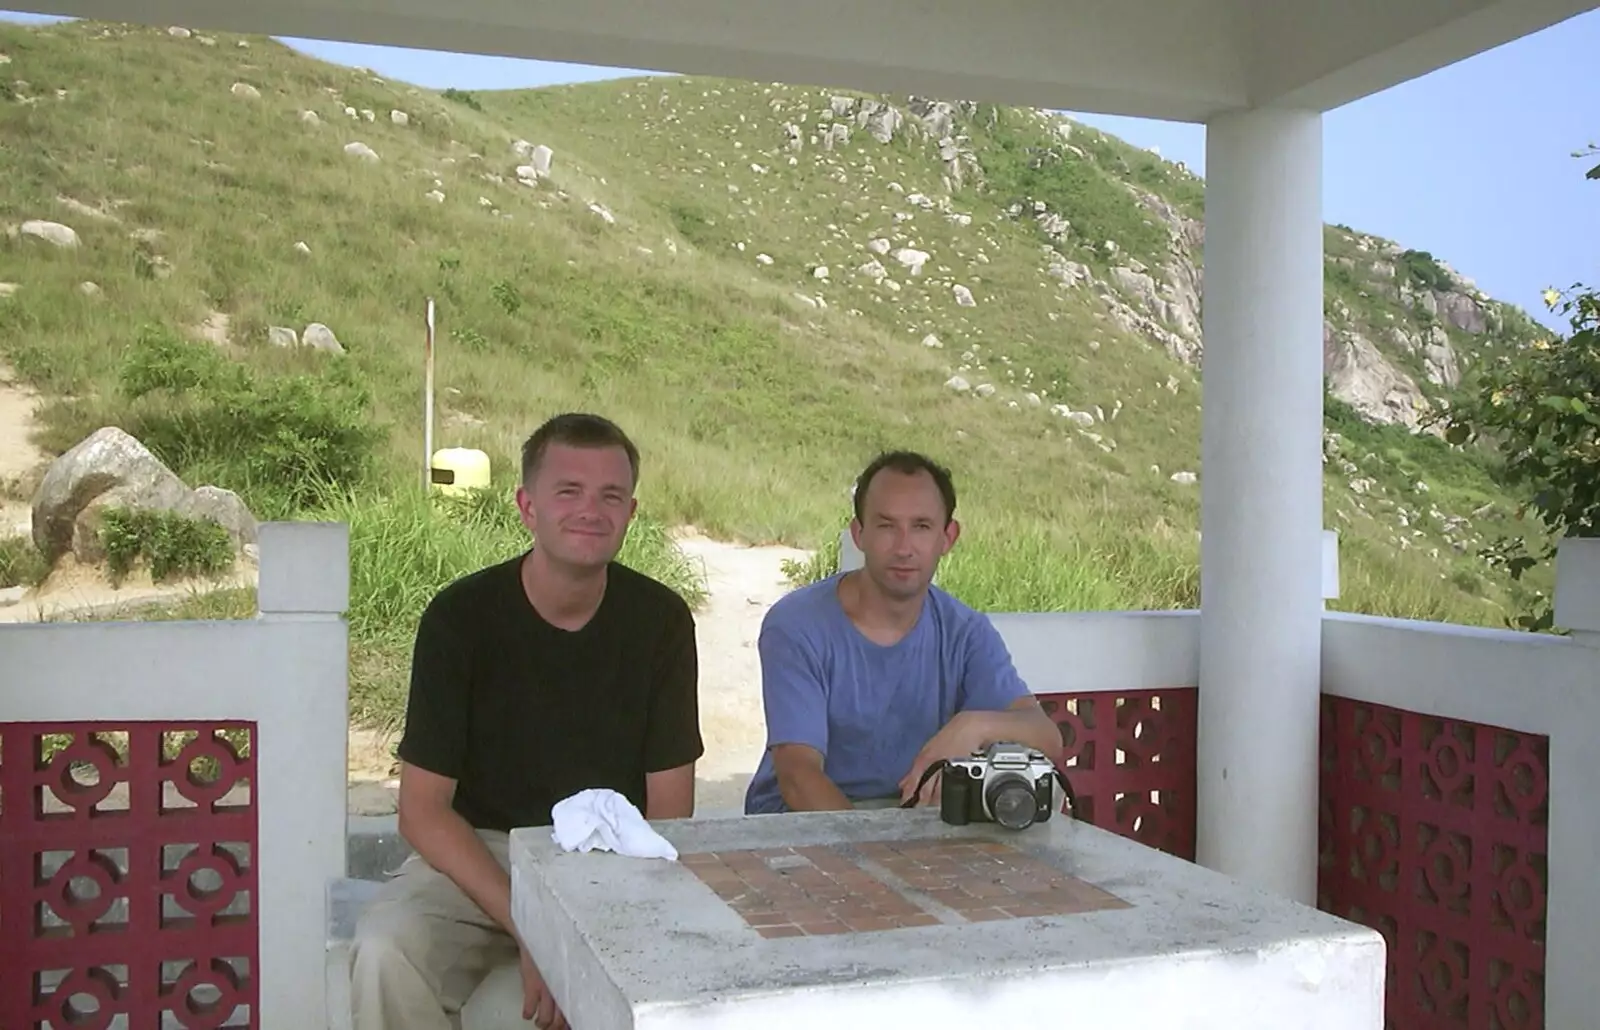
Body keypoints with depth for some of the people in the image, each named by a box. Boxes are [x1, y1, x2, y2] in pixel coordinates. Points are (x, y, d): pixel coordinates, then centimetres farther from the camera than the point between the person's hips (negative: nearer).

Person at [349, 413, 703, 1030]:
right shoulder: (460, 616, -10)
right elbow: (423, 811, -10)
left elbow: (668, 810, -1)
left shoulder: (661, 621, -4)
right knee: (385, 951, -30)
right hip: (475, 855, -1)